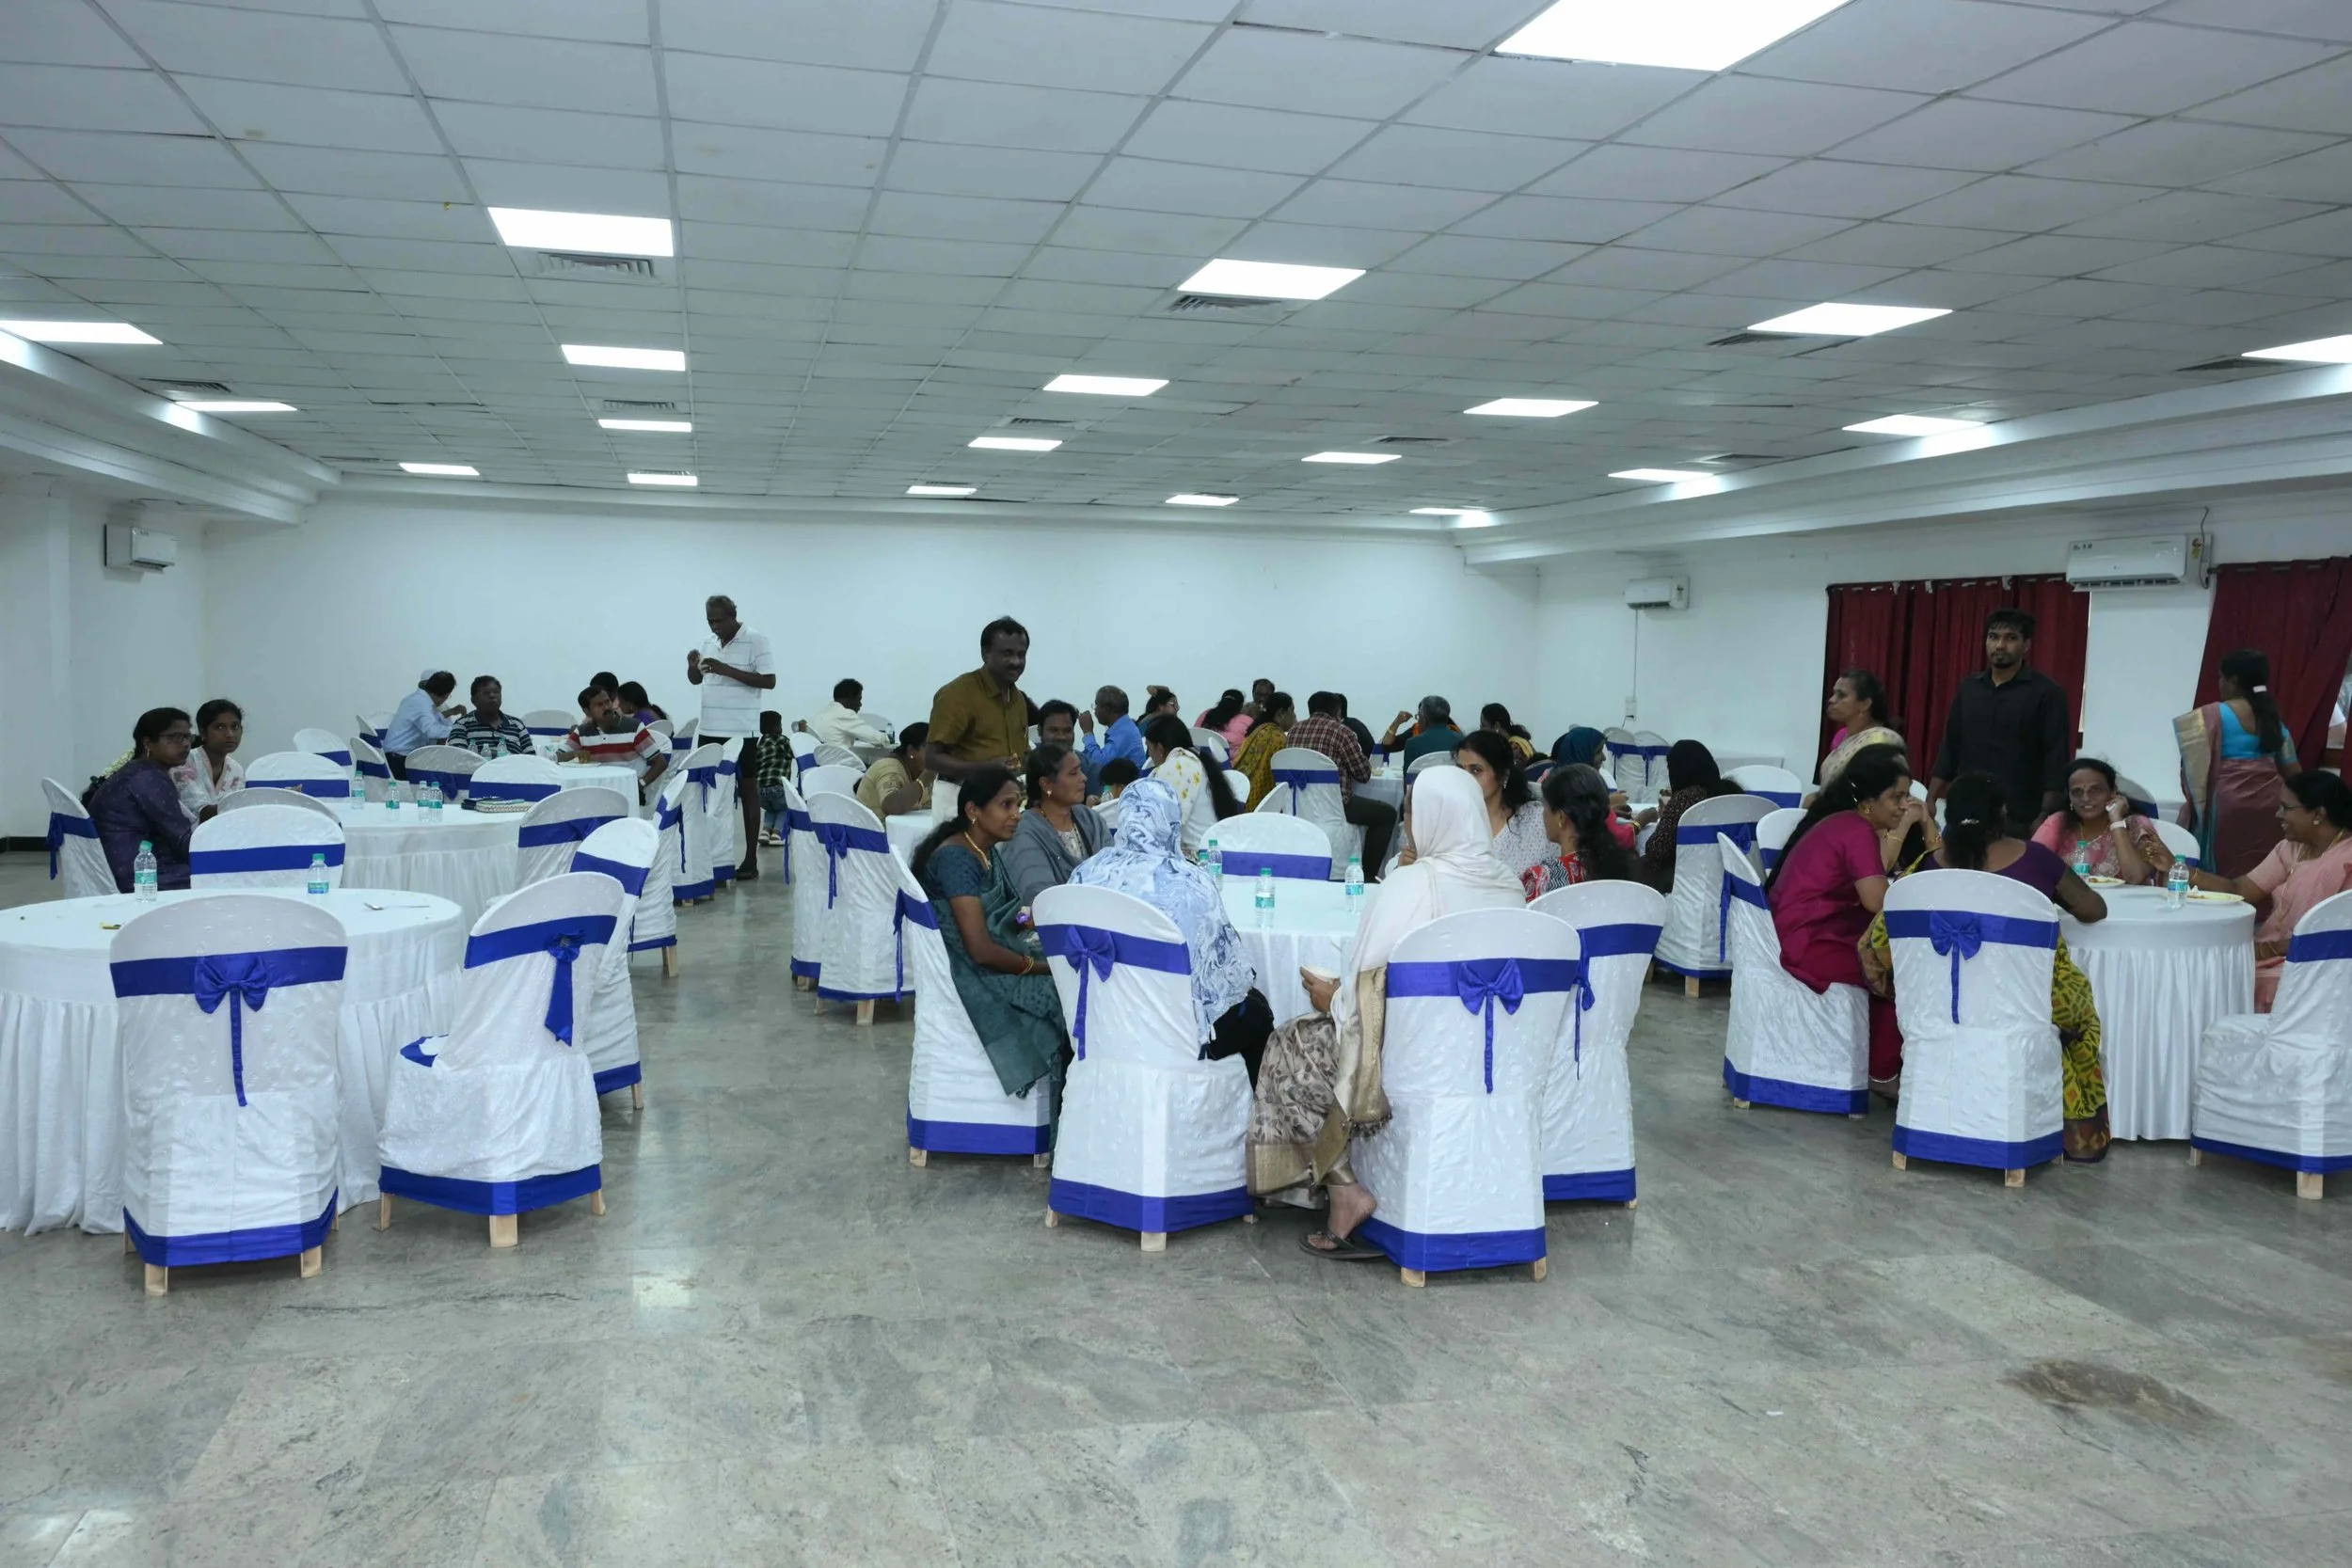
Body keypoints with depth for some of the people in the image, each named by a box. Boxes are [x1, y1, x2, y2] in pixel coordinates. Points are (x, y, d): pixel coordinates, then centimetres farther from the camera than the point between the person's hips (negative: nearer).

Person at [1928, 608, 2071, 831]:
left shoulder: (2047, 693, -2)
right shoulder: (1968, 688, 12)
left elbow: (2056, 759, -7)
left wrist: (2045, 817, -14)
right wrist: (1931, 799, 8)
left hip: (2019, 819, -4)